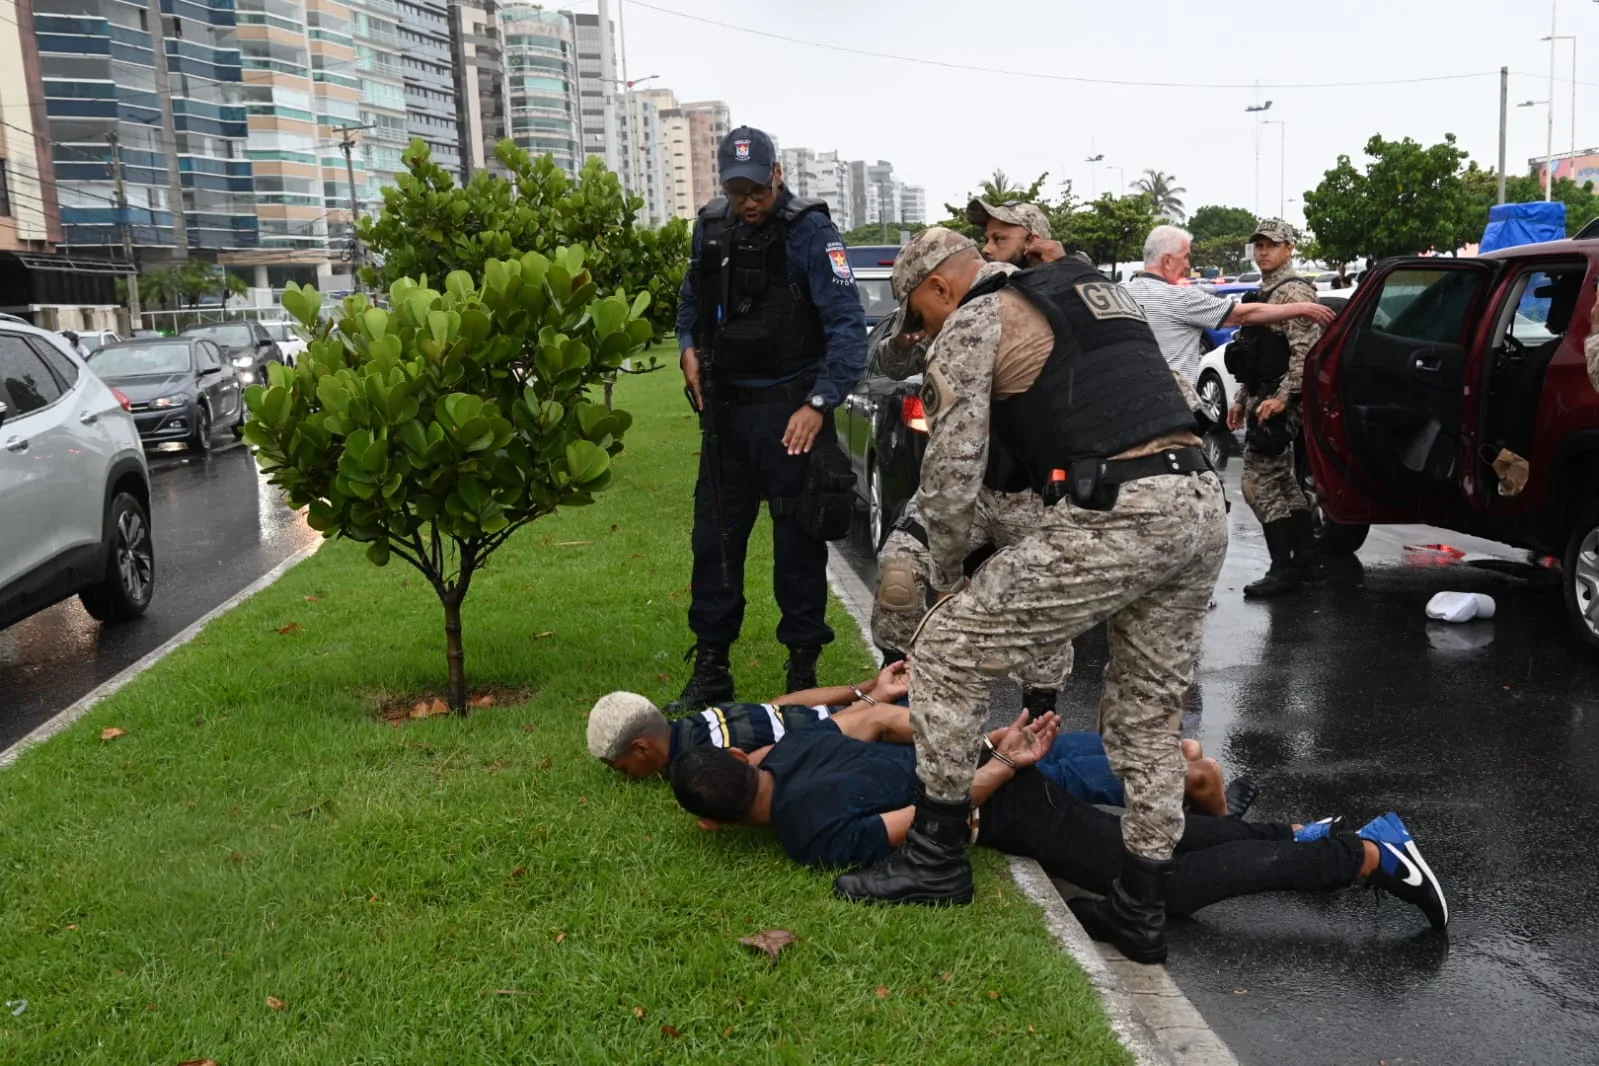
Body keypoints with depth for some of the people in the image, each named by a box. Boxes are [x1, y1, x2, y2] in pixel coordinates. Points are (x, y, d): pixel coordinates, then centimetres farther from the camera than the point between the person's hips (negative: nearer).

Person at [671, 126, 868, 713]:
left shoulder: (810, 231, -11)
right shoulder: (711, 226, 7)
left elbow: (848, 326, -18)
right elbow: (692, 297, 23)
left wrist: (818, 404, -26)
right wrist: (689, 348, 4)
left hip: (790, 411, -5)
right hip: (725, 409, 6)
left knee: (798, 543, 2)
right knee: (715, 537, 9)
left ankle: (803, 669, 15)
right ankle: (710, 670, 20)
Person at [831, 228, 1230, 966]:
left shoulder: (972, 324, 4)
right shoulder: (1096, 289, 27)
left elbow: (953, 469, -1)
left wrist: (946, 574, 14)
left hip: (1114, 519, -8)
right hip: (1203, 504, 9)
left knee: (947, 652, 4)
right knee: (1148, 714, 19)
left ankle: (937, 856, 14)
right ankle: (1140, 910, 26)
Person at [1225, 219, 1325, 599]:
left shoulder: (1293, 291, -12)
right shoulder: (1265, 292, 18)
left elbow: (1306, 351, -21)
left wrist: (1281, 397, -27)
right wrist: (1242, 400, 22)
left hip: (1277, 403, -10)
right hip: (1262, 400, 10)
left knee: (1260, 484, -11)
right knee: (1285, 482, 14)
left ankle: (1284, 568, -6)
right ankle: (1304, 560, 22)